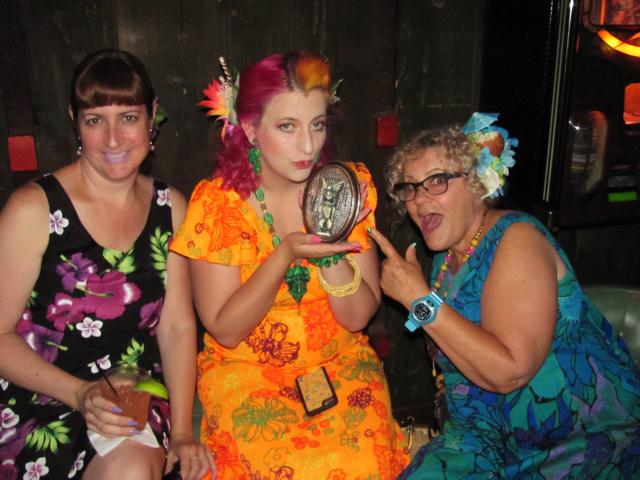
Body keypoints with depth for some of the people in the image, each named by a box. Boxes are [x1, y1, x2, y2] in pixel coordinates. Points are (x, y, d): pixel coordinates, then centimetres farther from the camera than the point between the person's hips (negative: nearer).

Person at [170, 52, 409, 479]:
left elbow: (358, 316, -5)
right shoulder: (218, 202, -11)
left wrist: (330, 248, -23)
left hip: (340, 363, 2)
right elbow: (225, 330, -10)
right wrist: (286, 255, -24)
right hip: (246, 371, -2)